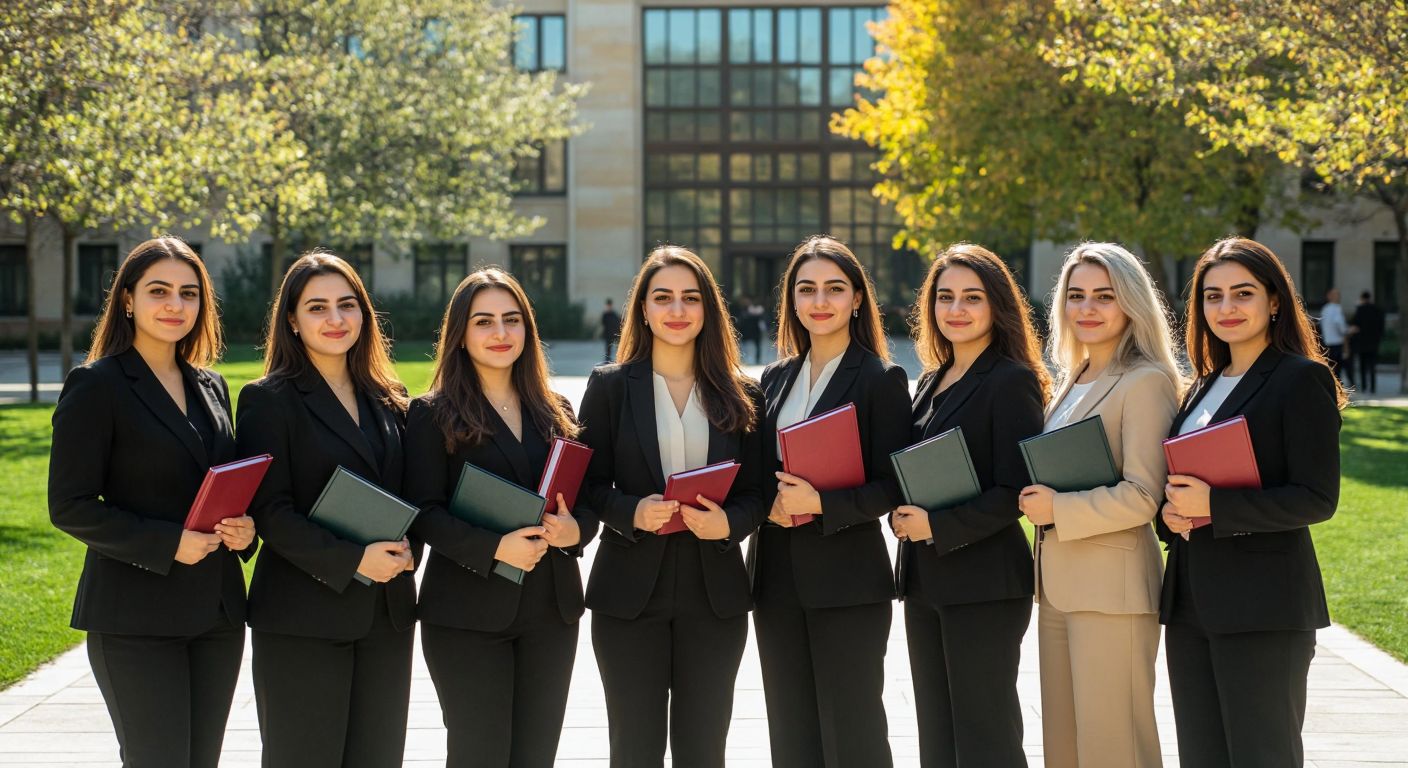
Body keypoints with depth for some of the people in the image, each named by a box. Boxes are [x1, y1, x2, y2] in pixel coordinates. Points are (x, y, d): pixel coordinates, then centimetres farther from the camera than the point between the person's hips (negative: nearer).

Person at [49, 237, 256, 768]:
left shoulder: (210, 386, 12)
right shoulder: (96, 386, -7)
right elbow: (69, 507, -11)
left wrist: (244, 527, -4)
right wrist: (169, 544, -20)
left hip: (216, 612, 6)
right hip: (135, 618, -6)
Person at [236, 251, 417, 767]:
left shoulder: (387, 400, 13)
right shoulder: (268, 400, -4)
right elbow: (269, 510, -11)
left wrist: (407, 547, -5)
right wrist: (353, 560, -19)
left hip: (387, 616, 5)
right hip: (304, 617, -5)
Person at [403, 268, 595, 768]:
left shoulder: (554, 412, 13)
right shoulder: (433, 414, -2)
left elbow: (586, 497, 13)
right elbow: (425, 512, -10)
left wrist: (574, 528, -10)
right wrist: (495, 547, -23)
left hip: (552, 609, 5)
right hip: (468, 613, -4)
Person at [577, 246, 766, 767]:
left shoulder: (741, 396, 6)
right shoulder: (610, 387, 1)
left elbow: (755, 490, 6)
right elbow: (588, 483, 0)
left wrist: (728, 523, -16)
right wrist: (633, 512, -20)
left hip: (714, 592, 2)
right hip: (631, 591, -1)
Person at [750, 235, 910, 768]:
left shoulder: (882, 379, -5)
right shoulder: (777, 377, 12)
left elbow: (893, 485, -8)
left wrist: (821, 504, -21)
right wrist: (770, 504, -6)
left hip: (848, 579, -6)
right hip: (777, 577, 6)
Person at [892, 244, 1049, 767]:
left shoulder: (1012, 381, -8)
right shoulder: (931, 382, 15)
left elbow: (1014, 492, -14)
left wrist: (937, 526, -18)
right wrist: (904, 517, 0)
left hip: (984, 583, -8)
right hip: (925, 581, 8)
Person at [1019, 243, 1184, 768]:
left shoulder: (1146, 382, -10)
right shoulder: (1074, 382, 16)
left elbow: (1142, 498, -18)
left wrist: (1058, 509, -15)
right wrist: (1034, 500, 7)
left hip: (1113, 586, -9)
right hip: (1059, 585, 9)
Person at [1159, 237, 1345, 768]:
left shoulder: (1302, 379, -6)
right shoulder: (1205, 385, 16)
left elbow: (1318, 499, -13)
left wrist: (1213, 506, -20)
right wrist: (1172, 513, -2)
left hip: (1263, 606, -7)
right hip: (1191, 601, 7)